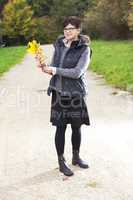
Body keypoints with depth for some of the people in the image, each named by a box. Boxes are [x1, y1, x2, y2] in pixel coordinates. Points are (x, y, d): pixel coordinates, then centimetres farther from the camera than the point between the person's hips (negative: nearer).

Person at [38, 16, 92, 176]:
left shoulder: (84, 49, -8)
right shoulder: (59, 44, 4)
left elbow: (77, 72, -18)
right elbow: (54, 66, 11)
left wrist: (55, 70, -20)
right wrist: (47, 68, -11)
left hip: (76, 93, -2)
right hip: (59, 92, 2)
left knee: (76, 127, 11)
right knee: (61, 127, 4)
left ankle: (76, 157, 33)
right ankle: (61, 162, 18)